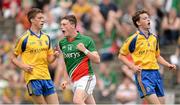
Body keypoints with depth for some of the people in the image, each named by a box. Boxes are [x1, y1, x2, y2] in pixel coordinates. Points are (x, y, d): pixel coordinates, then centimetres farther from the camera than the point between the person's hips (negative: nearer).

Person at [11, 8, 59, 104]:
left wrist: (54, 56, -5)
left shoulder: (46, 37, 13)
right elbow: (13, 58, 2)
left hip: (46, 77, 6)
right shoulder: (24, 38, -4)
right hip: (32, 77, -6)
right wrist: (23, 66, -15)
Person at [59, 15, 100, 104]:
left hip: (86, 77, -6)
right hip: (74, 80, 6)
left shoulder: (86, 40, -5)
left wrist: (85, 50, -18)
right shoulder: (62, 43, 10)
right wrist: (66, 80, 14)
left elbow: (97, 60, -6)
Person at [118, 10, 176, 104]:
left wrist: (168, 65, 11)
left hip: (155, 72, 7)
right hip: (143, 74, -7)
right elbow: (121, 55, 2)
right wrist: (132, 66, -11)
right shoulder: (134, 39, -4)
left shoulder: (154, 38, 14)